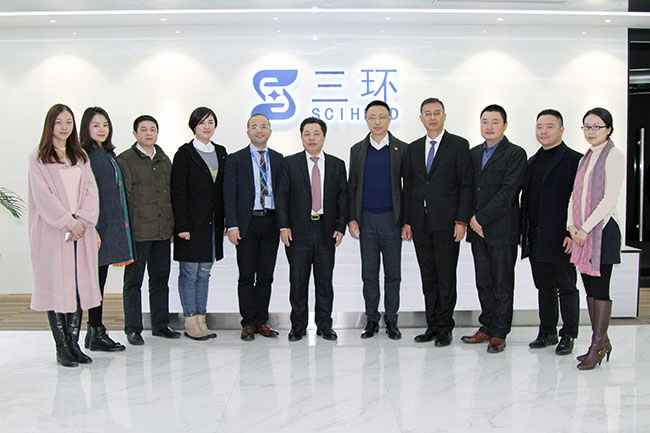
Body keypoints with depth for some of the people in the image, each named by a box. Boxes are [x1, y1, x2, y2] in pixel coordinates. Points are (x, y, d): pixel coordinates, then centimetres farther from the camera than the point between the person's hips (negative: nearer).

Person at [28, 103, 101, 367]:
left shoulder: (80, 157, 16)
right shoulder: (38, 158, 2)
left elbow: (91, 190, 8)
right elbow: (43, 196, -6)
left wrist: (83, 220, -7)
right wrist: (69, 223, -13)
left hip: (81, 229, 4)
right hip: (53, 232, -4)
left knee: (80, 285, 2)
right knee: (57, 286, -3)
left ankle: (73, 343, 10)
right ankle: (62, 347, 4)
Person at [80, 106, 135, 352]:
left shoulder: (109, 155, 18)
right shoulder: (84, 155, -8)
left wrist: (122, 225, 18)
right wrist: (91, 227, -21)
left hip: (111, 226, 8)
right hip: (96, 226, -8)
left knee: (101, 278, 12)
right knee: (96, 279, -3)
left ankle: (97, 332, 19)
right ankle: (95, 334, 5)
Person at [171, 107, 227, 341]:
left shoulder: (220, 152, 13)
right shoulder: (185, 154, -4)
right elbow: (178, 192, -8)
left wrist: (227, 220, 9)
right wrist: (181, 225, -14)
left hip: (213, 223, 6)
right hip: (192, 223, -5)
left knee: (204, 272, 10)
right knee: (189, 272, 0)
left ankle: (201, 319, 16)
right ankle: (190, 321, 8)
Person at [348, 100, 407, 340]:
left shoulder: (402, 149, 2)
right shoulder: (357, 150, 8)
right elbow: (352, 187, 9)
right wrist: (352, 219, 1)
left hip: (392, 219, -1)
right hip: (366, 219, 2)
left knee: (393, 273, 6)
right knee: (369, 273, 7)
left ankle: (391, 320, 17)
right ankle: (372, 319, 17)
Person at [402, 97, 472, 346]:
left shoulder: (459, 145, 1)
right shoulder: (413, 149, 14)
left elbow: (465, 185, -3)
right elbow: (408, 187, 13)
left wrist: (461, 221, -10)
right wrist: (406, 221, 7)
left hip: (446, 222, -4)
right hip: (420, 223, 4)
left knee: (446, 278, 0)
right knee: (428, 278, 10)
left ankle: (445, 328, 11)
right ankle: (432, 325, 19)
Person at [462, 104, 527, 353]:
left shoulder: (515, 154, -5)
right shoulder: (474, 153, 15)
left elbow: (507, 193, -14)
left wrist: (481, 217, -15)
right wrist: (471, 219, -1)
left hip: (502, 230, -6)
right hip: (478, 229, 6)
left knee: (502, 284, 3)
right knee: (483, 283, 12)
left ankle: (500, 333, 12)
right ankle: (487, 328, 23)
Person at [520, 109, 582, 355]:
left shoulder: (574, 160, -6)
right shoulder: (532, 162, 16)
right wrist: (523, 231, 13)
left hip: (561, 238, -6)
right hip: (535, 238, 7)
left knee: (566, 288, 5)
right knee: (544, 287, 14)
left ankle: (568, 335, 16)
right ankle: (547, 332, 24)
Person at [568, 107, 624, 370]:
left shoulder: (614, 156, -6)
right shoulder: (586, 158, 17)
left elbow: (610, 199, -14)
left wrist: (586, 228, -14)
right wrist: (571, 225, 1)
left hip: (603, 229, -8)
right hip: (582, 232, 8)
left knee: (600, 287, -5)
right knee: (590, 287, 9)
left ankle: (598, 345, 2)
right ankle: (601, 342, 19)